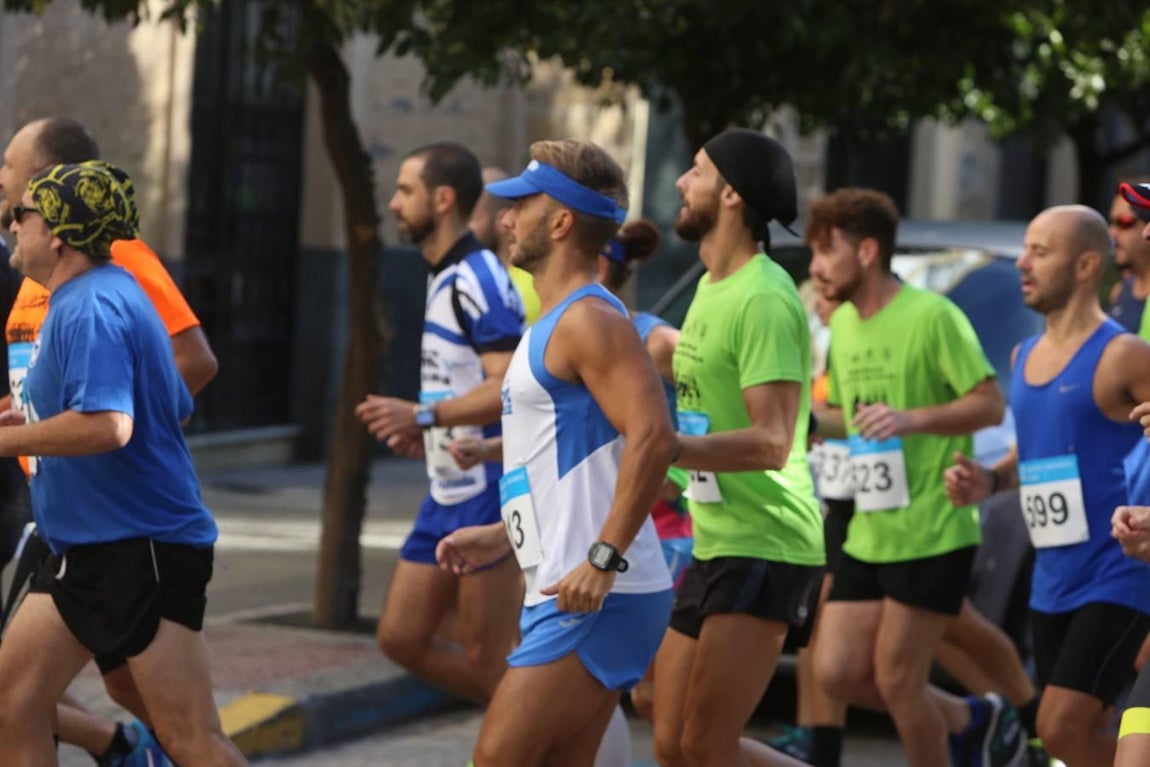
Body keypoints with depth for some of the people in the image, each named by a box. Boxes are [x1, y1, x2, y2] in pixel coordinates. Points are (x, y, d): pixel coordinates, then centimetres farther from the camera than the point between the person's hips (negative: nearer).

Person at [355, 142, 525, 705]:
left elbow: (509, 389, -25)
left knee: (487, 658, -5)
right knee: (401, 637, 10)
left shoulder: (478, 281, -16)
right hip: (448, 491, 10)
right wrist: (425, 426, 16)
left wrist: (423, 415, -27)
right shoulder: (444, 279, 16)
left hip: (485, 490, -10)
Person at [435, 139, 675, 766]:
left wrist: (603, 558, -27)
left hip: (596, 600, -11)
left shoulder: (589, 320, -12)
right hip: (569, 596, 11)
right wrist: (499, 537, 22)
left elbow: (652, 436, -25)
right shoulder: (555, 323, 21)